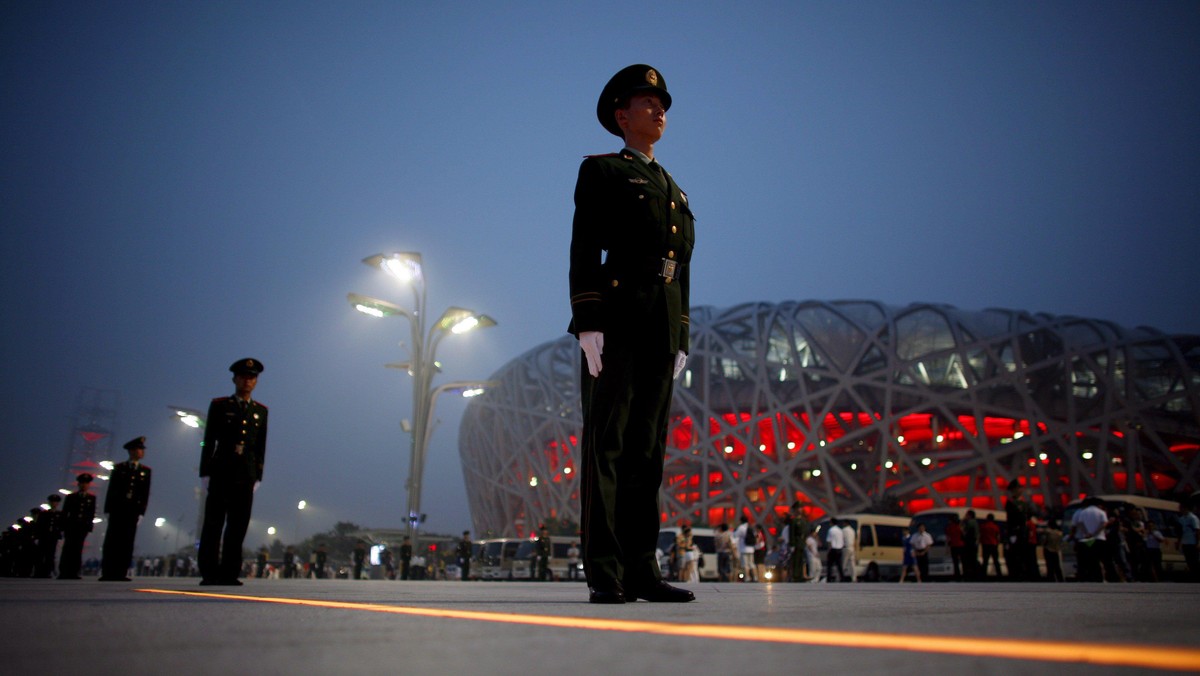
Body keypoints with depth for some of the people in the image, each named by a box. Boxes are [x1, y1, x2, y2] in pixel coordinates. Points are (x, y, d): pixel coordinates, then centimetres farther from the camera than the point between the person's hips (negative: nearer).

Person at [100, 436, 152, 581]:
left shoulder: (146, 471, 12)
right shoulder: (119, 468, 10)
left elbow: (145, 493, 6)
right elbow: (111, 490, 5)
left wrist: (141, 512, -3)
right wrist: (108, 509, -2)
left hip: (133, 510, 1)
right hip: (118, 508, -1)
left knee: (127, 542, -3)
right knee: (112, 541, -2)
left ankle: (121, 573, -4)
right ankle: (107, 572, -1)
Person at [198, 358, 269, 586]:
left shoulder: (261, 411, 13)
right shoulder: (219, 405, 7)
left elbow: (261, 447, 10)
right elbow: (209, 441, 4)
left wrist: (258, 477, 4)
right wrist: (205, 472, -2)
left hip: (246, 476, 2)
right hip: (221, 473, -2)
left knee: (237, 527, 0)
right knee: (213, 524, 0)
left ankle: (229, 573, 3)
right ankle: (209, 573, 3)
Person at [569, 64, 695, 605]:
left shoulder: (673, 190, 26)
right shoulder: (600, 171, 8)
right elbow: (584, 250, -4)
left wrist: (681, 339, 14)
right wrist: (587, 322, -15)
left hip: (661, 330, 6)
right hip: (616, 321, -6)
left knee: (646, 449, 5)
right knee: (606, 443, -5)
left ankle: (641, 571, 9)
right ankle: (604, 575, -2)